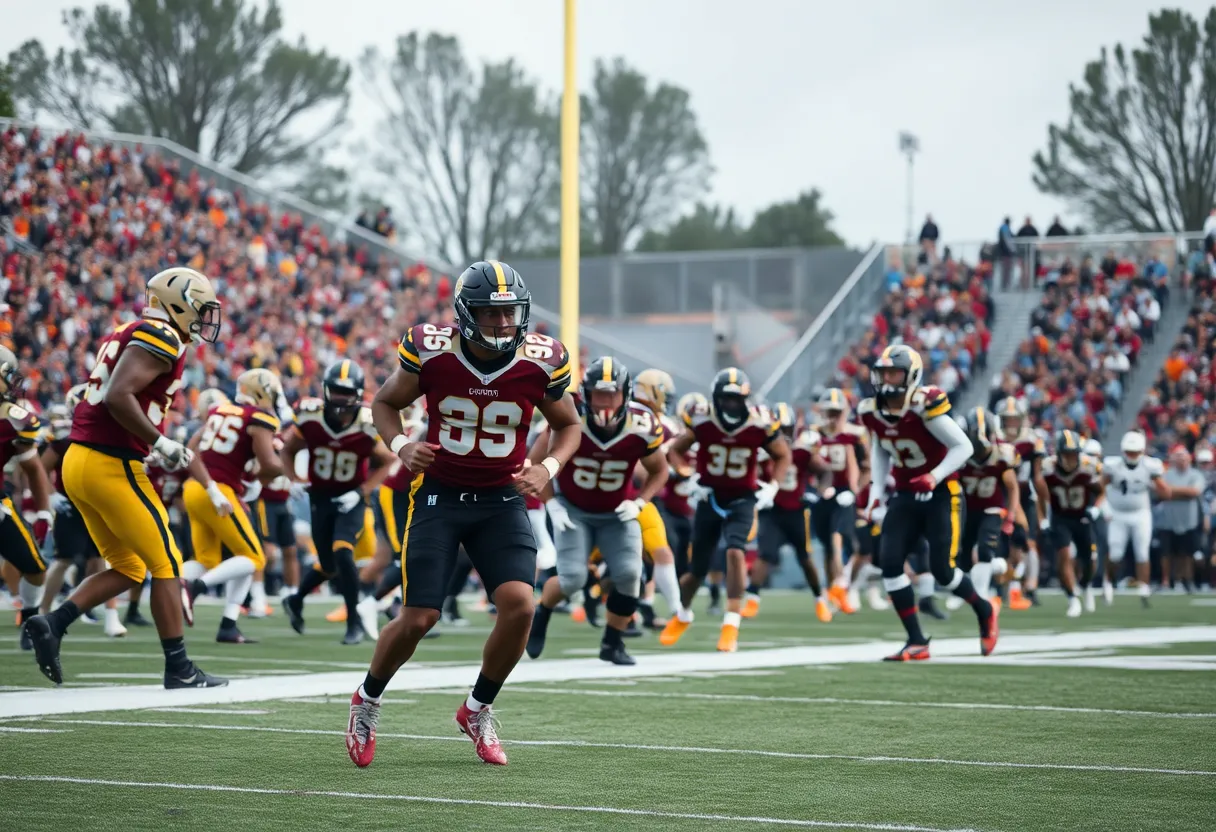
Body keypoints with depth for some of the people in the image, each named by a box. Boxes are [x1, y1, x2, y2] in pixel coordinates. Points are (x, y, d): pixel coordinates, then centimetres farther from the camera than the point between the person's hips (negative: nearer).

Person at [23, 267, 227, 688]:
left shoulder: (128, 335, 18)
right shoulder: (160, 339, -11)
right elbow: (118, 397, -23)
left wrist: (153, 446, 17)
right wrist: (160, 443, -16)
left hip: (79, 461, 9)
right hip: (111, 466, -9)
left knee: (127, 569, 17)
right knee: (166, 564, 2)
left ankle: (51, 623, 1)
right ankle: (178, 668, 6)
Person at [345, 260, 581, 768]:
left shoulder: (542, 362, -11)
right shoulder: (430, 350, -14)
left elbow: (569, 426, 7)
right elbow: (384, 403, 4)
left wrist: (547, 469, -11)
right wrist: (400, 446, -16)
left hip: (501, 500, 2)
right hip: (439, 493, -1)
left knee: (519, 605, -18)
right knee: (419, 618, -7)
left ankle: (478, 710, 8)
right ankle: (367, 702, 23)